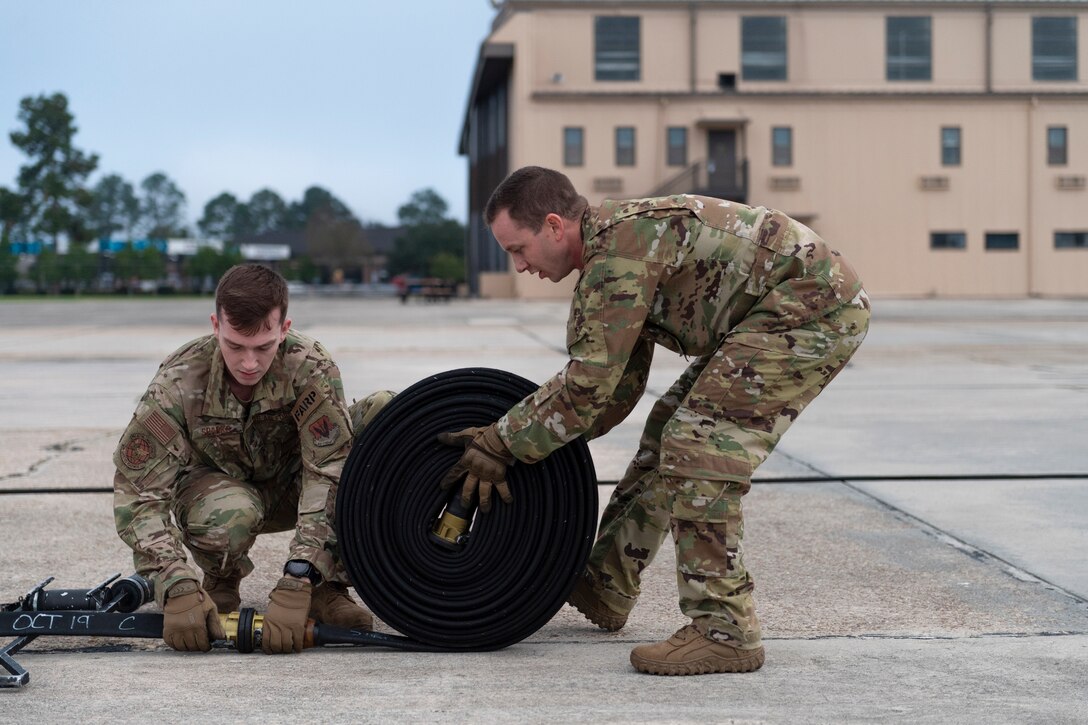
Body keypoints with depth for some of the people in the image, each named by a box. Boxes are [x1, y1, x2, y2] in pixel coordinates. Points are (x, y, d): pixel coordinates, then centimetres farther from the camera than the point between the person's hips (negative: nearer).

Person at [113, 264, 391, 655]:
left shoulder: (311, 369, -29)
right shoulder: (178, 383, -29)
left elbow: (328, 472, -34)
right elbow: (137, 491, -30)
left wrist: (297, 582, -46)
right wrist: (177, 587, -45)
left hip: (291, 484, 2)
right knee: (227, 518, -41)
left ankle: (327, 587, -17)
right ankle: (220, 584, 0)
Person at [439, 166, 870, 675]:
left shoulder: (619, 249, -20)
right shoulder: (613, 248, 12)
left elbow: (589, 386, -21)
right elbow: (617, 388, 17)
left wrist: (501, 445, -13)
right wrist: (518, 436, 12)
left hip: (812, 308, -11)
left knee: (700, 445, -14)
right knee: (669, 431, 15)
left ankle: (724, 631, -10)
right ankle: (605, 589, 24)